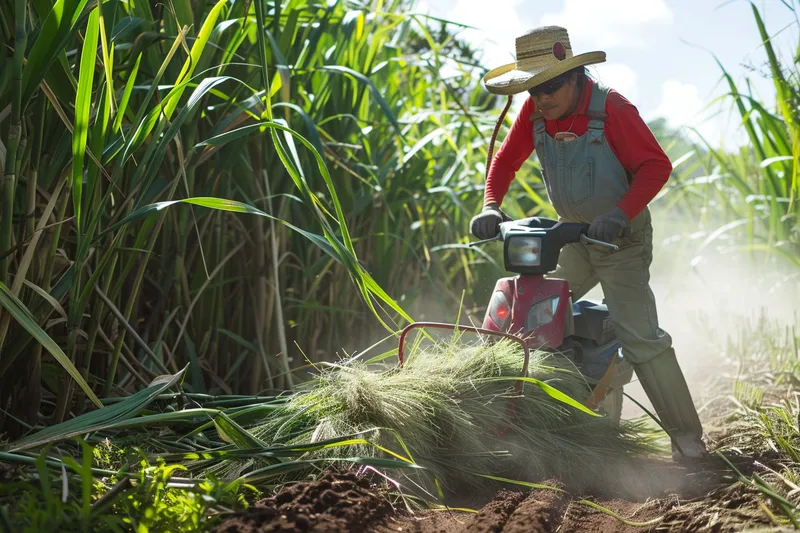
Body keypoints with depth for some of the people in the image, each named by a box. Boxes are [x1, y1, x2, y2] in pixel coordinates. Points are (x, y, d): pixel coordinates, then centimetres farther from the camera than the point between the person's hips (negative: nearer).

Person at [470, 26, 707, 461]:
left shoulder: (611, 108, -21)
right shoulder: (534, 111, -4)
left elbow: (656, 165, -20)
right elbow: (506, 160, 5)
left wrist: (621, 214, -32)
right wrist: (490, 206, -13)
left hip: (621, 238, -6)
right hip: (571, 235, 7)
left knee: (639, 335, -16)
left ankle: (686, 434, -10)